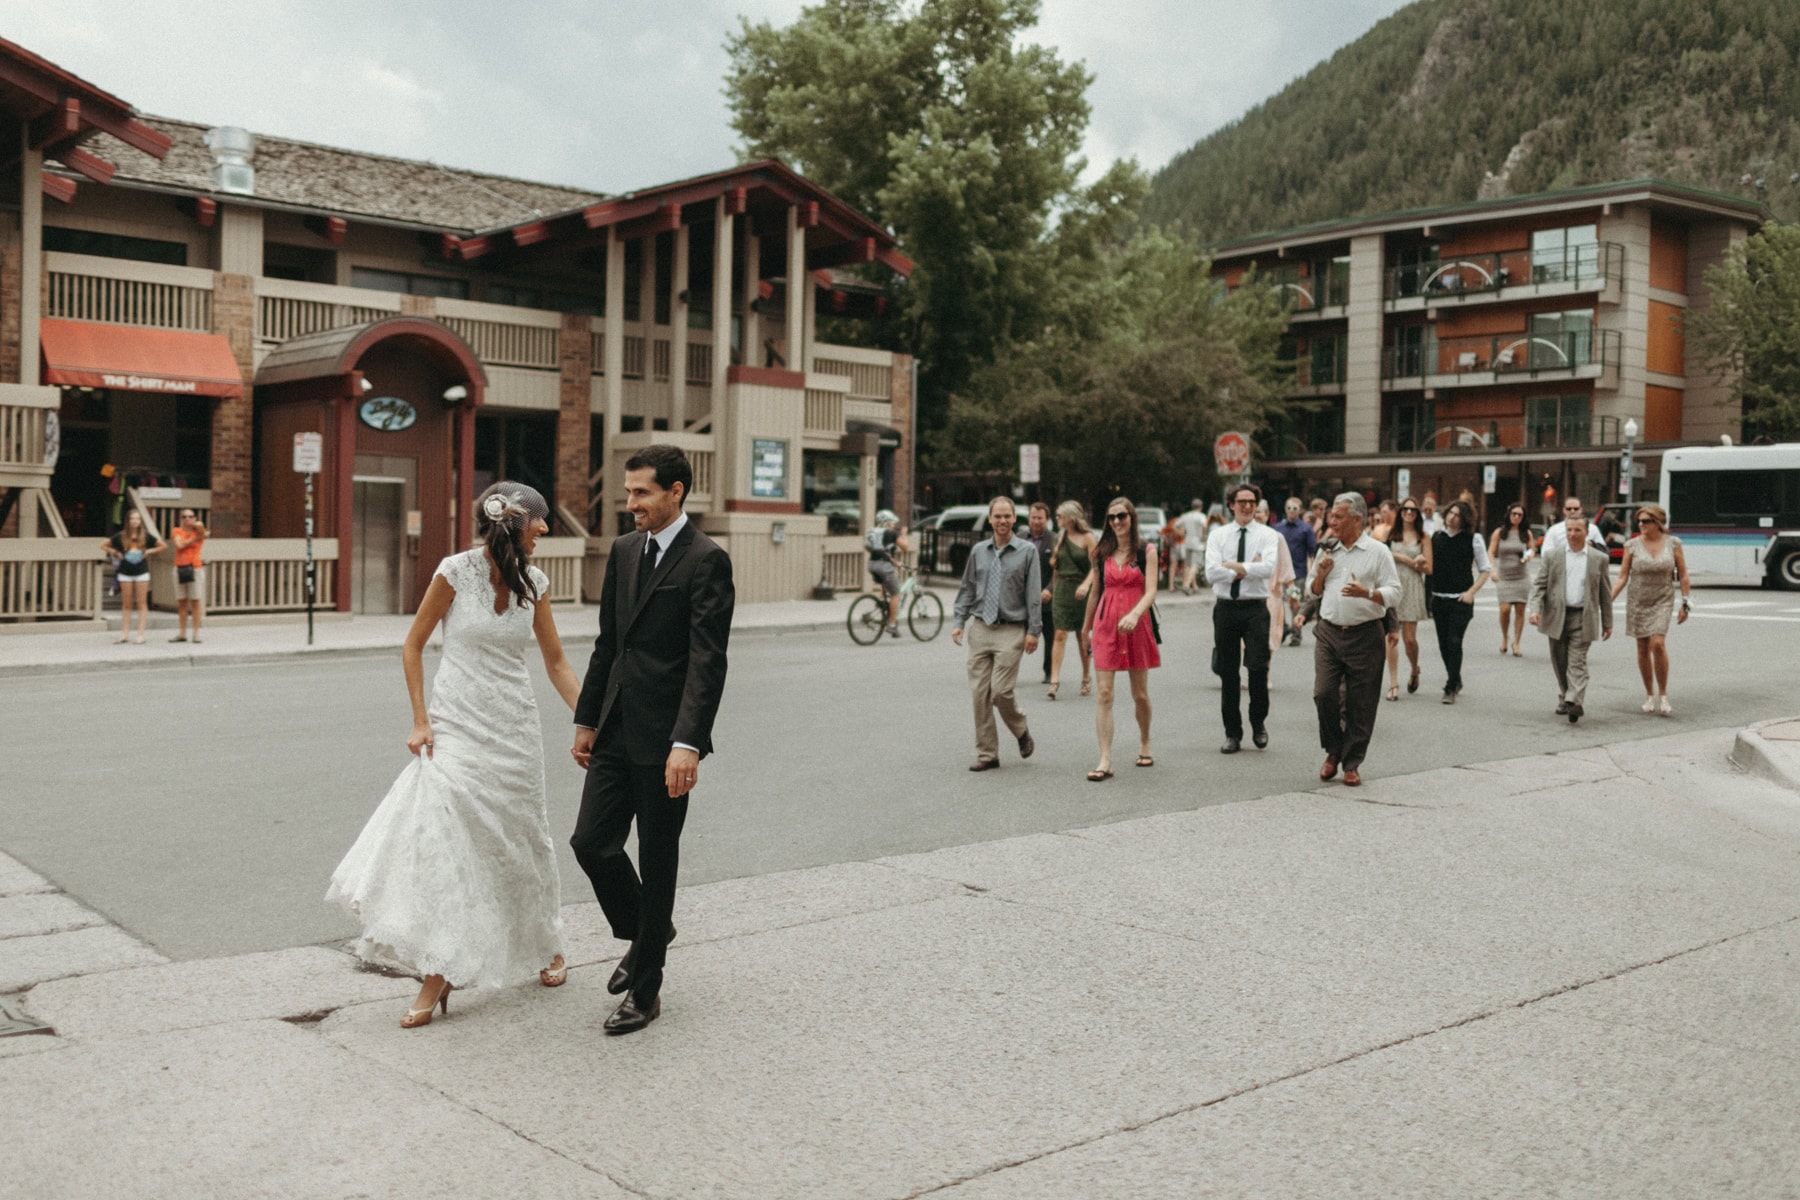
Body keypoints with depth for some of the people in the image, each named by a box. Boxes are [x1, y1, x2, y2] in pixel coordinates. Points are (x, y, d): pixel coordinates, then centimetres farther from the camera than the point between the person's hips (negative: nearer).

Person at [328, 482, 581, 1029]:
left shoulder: (533, 583, 2)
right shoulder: (456, 571, -10)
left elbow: (556, 663, 8)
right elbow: (413, 646, -2)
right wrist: (420, 721, -6)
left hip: (514, 728, 3)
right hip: (457, 726, -3)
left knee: (522, 841, 13)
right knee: (441, 839, -11)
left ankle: (548, 946, 34)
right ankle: (437, 975, -4)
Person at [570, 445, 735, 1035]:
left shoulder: (706, 560, -11)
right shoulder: (624, 551, 12)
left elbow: (707, 661, -18)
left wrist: (687, 743, -26)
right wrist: (587, 720, 17)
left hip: (664, 737, -7)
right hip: (616, 731, 7)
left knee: (657, 861, 4)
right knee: (591, 842, 5)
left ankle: (645, 992, 17)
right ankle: (644, 934, 32)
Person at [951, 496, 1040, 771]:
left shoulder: (1027, 551, 0)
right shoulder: (978, 551, 10)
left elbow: (1034, 593, -2)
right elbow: (967, 589, 15)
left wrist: (1034, 630, -7)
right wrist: (958, 622, 5)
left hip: (1011, 631, -4)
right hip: (980, 628, 4)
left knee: (1001, 691, -10)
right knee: (980, 692, 1)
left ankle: (1022, 733, 20)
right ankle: (986, 754, 11)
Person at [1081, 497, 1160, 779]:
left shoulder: (1147, 551, 0)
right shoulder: (1101, 553, 7)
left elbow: (1151, 591, -10)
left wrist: (1134, 614, -28)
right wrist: (1085, 628, 20)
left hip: (1137, 625, -1)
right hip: (1105, 625, 1)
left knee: (1140, 694, 10)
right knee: (1103, 694, -8)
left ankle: (1145, 745, 35)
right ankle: (1105, 761, -9)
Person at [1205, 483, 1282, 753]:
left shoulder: (1268, 535, 2)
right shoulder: (1218, 535, 6)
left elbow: (1268, 568, -16)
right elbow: (1211, 573, -8)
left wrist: (1235, 566, -11)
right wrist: (1248, 570, -11)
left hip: (1255, 608, -2)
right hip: (1225, 607, 2)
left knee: (1258, 667, -8)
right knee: (1227, 673, 6)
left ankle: (1258, 723, 17)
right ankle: (1232, 733, 17)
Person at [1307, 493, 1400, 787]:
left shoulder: (1378, 552, -1)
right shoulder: (1327, 551, 12)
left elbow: (1393, 592, -4)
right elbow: (1312, 591, 20)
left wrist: (1367, 592, -22)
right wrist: (1321, 573, 0)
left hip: (1364, 635, -3)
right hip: (1328, 631, 3)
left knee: (1360, 704, 1)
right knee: (1324, 694, -6)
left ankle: (1352, 763, 11)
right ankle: (1333, 751, 15)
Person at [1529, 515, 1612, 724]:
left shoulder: (1599, 559, 6)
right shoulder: (1552, 557, 7)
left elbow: (1605, 593, 9)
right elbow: (1539, 585, 5)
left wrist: (1607, 622, 8)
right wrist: (1535, 609, -11)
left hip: (1583, 618, -2)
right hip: (1557, 617, 2)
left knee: (1577, 662, -11)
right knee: (1560, 663, 9)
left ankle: (1574, 702, -20)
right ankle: (1564, 699, 24)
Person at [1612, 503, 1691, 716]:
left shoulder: (1673, 543, -2)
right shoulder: (1632, 545, -2)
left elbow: (1683, 576, 3)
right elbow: (1622, 578, 0)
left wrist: (1686, 604, 0)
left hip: (1662, 602, -2)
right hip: (1638, 603, 2)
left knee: (1658, 644, -18)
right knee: (1643, 649, 6)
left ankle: (1663, 696, -7)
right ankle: (1649, 696, 19)